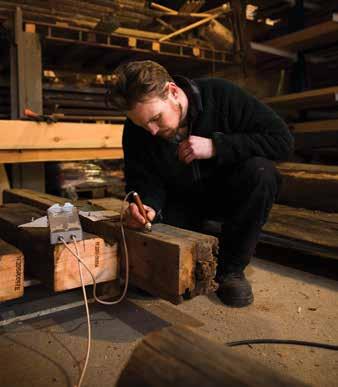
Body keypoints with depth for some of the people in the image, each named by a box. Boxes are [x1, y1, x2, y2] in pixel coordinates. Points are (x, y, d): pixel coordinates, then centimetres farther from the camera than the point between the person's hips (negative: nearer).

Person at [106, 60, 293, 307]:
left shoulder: (221, 95, -22)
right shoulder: (135, 130, -13)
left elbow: (282, 139, -23)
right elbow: (143, 180, -10)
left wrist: (215, 146, -32)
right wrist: (147, 205, -34)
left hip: (227, 193, -1)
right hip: (181, 201, 2)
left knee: (261, 172, -33)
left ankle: (231, 268, -15)